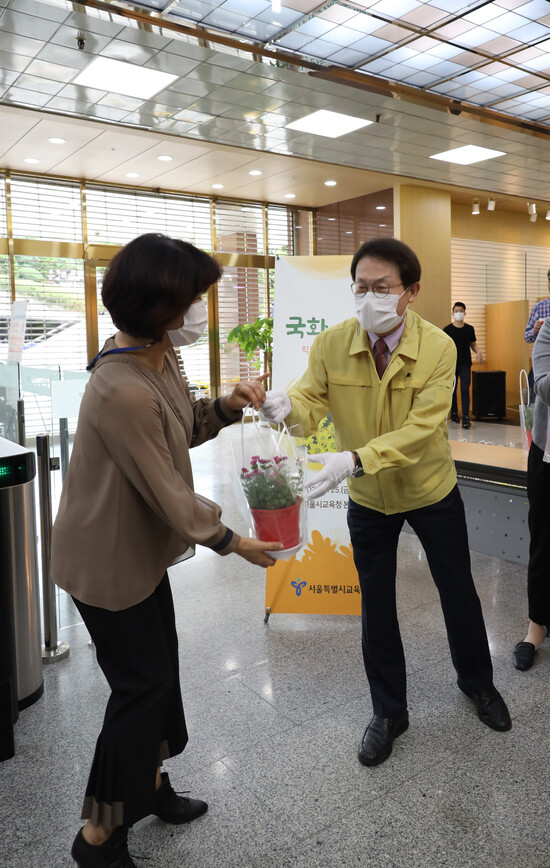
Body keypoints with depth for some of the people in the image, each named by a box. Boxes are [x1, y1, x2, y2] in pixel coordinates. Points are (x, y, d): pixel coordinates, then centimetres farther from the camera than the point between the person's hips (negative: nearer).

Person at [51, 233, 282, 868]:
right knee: (142, 684, 5)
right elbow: (167, 492, -25)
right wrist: (231, 542, -13)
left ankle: (150, 783, 44)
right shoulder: (121, 390, -31)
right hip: (108, 560, -9)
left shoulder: (162, 357, -2)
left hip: (141, 547, 9)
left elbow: (180, 428, 12)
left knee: (158, 670, 21)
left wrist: (226, 405, -7)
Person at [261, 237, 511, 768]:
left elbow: (420, 430, -31)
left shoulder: (437, 347, -21)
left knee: (457, 589, 16)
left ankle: (477, 681, 47)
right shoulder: (331, 344, -15)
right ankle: (389, 712, 35)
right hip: (368, 501, 2)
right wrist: (285, 406, -46)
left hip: (431, 491, -1)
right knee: (376, 604, 12)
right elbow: (311, 401, -21)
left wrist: (355, 459, -45)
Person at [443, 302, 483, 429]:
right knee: (452, 390, 10)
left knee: (465, 390, -8)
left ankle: (466, 418, -12)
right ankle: (454, 412, 31)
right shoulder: (448, 329, 1)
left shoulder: (470, 329, 6)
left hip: (465, 364, 0)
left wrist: (478, 351, -7)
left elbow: (473, 344, 14)